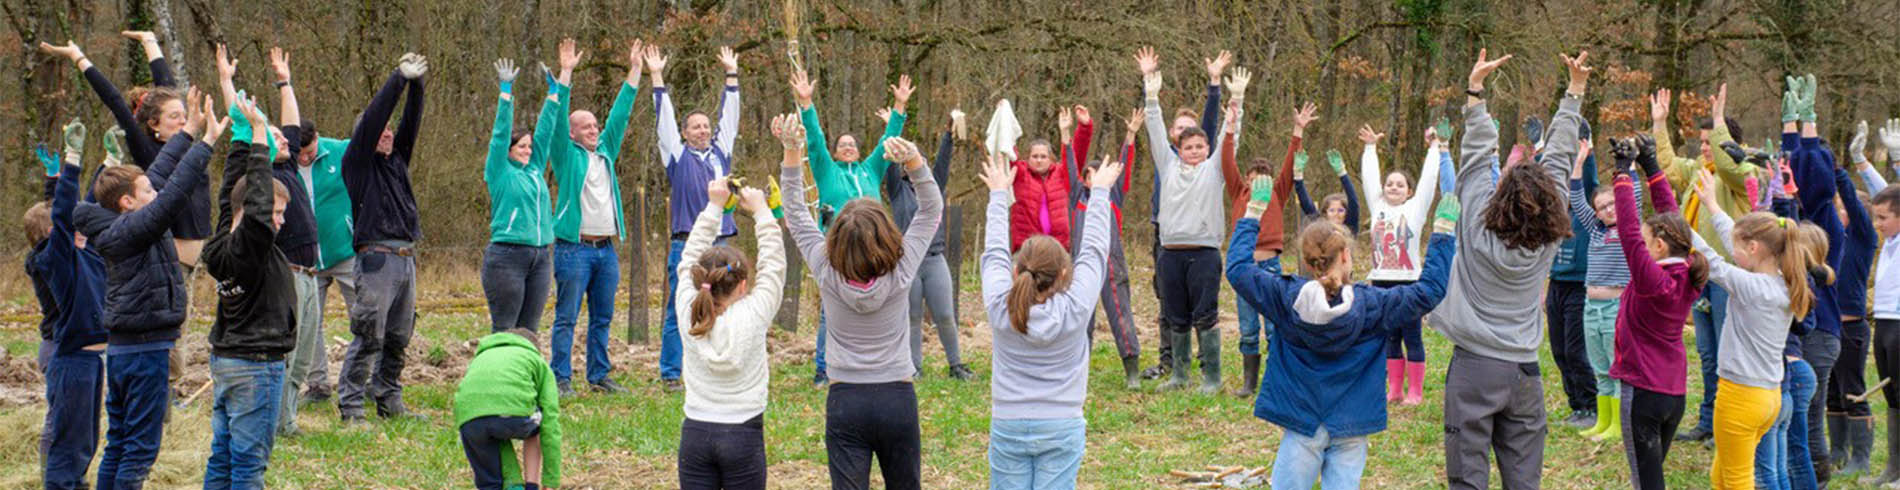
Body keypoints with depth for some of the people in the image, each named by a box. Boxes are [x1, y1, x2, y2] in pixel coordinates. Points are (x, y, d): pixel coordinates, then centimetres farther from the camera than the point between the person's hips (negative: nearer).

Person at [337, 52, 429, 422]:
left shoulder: (397, 160, 20)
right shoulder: (358, 162, 0)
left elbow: (411, 123, 14)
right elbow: (372, 119, -9)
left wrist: (417, 84, 2)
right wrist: (399, 77, -8)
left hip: (406, 259, 8)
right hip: (376, 259, -8)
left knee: (398, 339, 11)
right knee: (369, 337, -9)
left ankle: (389, 402, 19)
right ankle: (350, 407, -6)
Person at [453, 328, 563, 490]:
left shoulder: (479, 360, 42)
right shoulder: (537, 361, 33)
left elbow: (499, 436, 36)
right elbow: (550, 424, 24)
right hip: (513, 412, -2)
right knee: (534, 429, 36)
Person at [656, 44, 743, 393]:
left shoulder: (721, 153, 15)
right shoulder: (679, 156, 5)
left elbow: (729, 116, 18)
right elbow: (664, 119, 3)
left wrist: (731, 74, 19)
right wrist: (657, 78, 2)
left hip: (720, 246, 4)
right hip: (686, 246, -4)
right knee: (678, 313, -2)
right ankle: (671, 374, 3)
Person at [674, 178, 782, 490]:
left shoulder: (689, 313, -5)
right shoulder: (752, 316, -12)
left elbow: (690, 259, 7)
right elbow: (773, 265, -1)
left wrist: (714, 206, 13)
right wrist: (760, 210, 8)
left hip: (695, 433, 3)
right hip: (743, 435, -3)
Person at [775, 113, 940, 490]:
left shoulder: (827, 273, -9)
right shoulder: (900, 273, -10)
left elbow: (796, 213, 1)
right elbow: (932, 208, -3)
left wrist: (792, 151, -3)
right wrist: (914, 160, -17)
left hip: (845, 402, 0)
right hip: (898, 399, 0)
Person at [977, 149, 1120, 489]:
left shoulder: (1000, 308, -9)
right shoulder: (1076, 310, -12)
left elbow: (995, 254, 6)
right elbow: (1093, 251, 1)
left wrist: (999, 195, 21)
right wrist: (1100, 192, 14)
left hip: (1007, 427, 1)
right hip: (1061, 430, -1)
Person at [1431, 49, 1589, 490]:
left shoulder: (1478, 228, -9)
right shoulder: (1548, 239, -1)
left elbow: (1477, 153, -4)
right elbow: (1559, 158, 6)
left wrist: (1475, 88, 2)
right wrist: (1575, 91, 14)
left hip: (1474, 369, -3)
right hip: (1524, 372, 3)